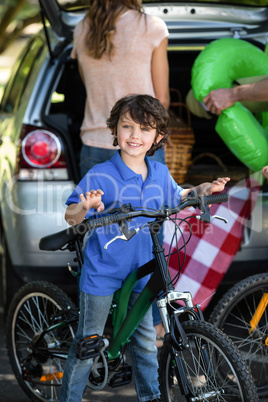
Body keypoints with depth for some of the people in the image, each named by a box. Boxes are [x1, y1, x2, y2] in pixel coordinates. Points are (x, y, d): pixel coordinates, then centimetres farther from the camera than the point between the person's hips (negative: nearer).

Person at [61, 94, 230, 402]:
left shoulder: (160, 174, -1)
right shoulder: (100, 176, -17)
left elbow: (175, 198, 21)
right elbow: (71, 218, -16)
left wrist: (203, 190, 5)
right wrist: (85, 206, -38)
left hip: (141, 271, 4)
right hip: (102, 273, -4)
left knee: (146, 342, 14)